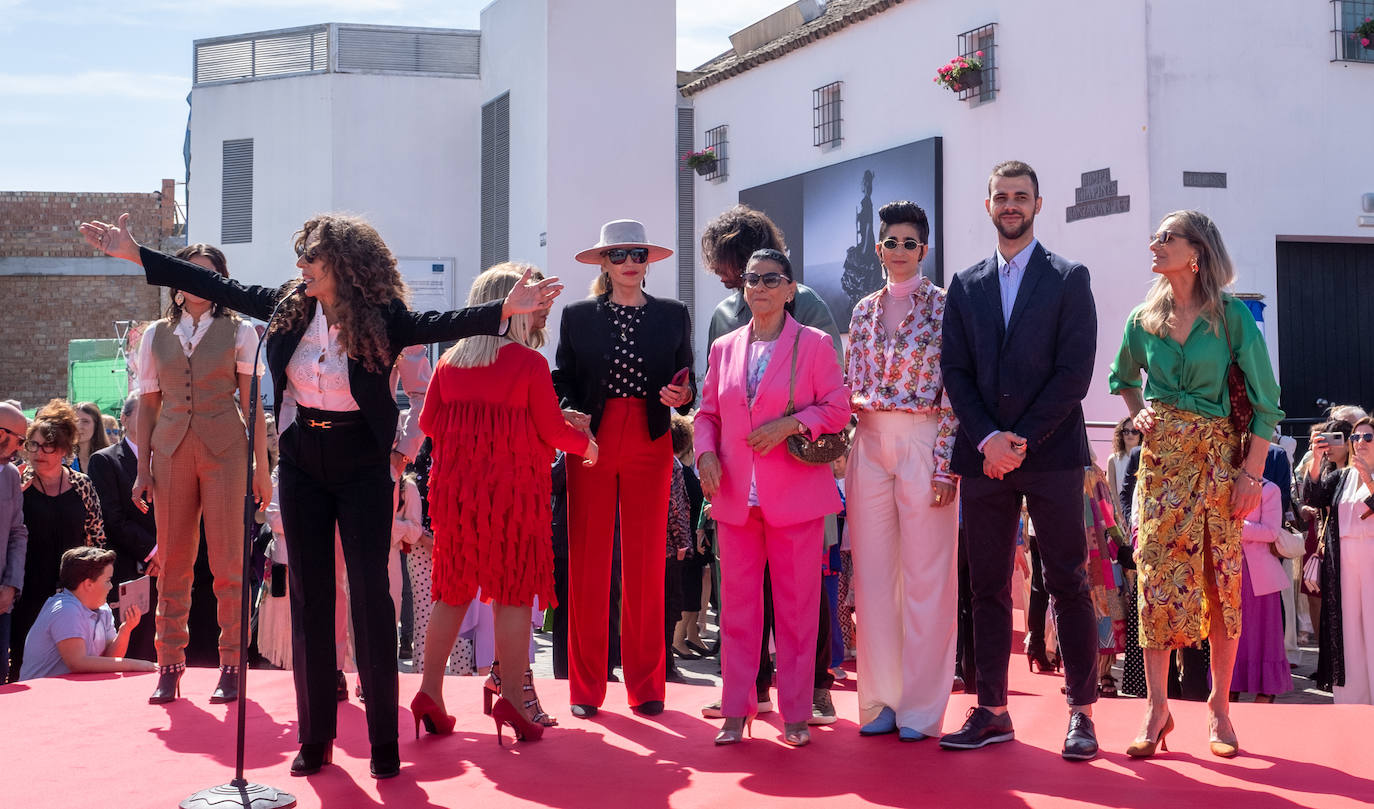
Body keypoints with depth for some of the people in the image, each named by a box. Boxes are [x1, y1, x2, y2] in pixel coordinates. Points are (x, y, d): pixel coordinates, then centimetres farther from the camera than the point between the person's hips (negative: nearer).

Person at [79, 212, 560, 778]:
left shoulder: (381, 317, -10)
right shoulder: (289, 306, 2)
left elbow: (439, 325, -24)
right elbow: (219, 288, 7)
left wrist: (505, 309, -41)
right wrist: (136, 254, 9)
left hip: (362, 466, -4)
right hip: (302, 462, 4)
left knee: (370, 594, -2)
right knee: (309, 595, 7)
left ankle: (384, 741, 6)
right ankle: (315, 737, 16)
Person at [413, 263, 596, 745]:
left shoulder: (450, 361, 7)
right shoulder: (528, 361, -8)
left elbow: (428, 421, 10)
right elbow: (551, 430, -6)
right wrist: (585, 445, 13)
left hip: (454, 484, 5)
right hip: (511, 485, -5)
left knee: (454, 588, 13)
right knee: (514, 588, 2)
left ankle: (431, 688, 12)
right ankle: (512, 695, 2)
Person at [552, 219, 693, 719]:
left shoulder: (673, 316, 12)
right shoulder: (578, 316, 10)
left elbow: (687, 385, 11)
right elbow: (563, 380, 9)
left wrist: (680, 396, -11)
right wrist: (570, 414, -10)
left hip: (649, 443, 1)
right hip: (591, 441, 0)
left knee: (647, 562, 1)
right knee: (588, 561, -1)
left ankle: (646, 685, 10)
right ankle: (586, 686, 8)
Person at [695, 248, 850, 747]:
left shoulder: (814, 344, 2)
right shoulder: (724, 349, 13)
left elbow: (837, 408, -1)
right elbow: (708, 413, 16)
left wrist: (790, 424, -15)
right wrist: (706, 453, -2)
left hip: (796, 497, -3)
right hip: (735, 497, 3)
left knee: (797, 605, 1)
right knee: (737, 604, 6)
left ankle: (795, 714, 10)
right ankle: (736, 711, 14)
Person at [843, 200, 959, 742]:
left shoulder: (944, 307, -1)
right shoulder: (864, 311, 12)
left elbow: (954, 392, -5)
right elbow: (850, 389, 13)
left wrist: (945, 464, -12)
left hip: (923, 444, -4)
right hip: (869, 444, 5)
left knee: (927, 575, -1)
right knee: (873, 572, 5)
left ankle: (921, 707, 7)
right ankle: (880, 701, 15)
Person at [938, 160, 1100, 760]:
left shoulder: (1069, 279, 5)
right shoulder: (966, 286, 14)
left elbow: (1075, 369, -4)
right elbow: (955, 371, 7)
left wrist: (1023, 438, -11)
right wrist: (989, 438, -8)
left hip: (1051, 454, -3)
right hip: (984, 457, 3)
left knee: (1068, 585, -1)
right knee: (988, 587, 6)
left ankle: (1082, 712, 6)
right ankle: (991, 711, 12)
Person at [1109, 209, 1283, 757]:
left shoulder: (1232, 316, -4)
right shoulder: (1144, 319, 7)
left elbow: (1265, 402, -4)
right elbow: (1122, 378, 26)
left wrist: (1252, 470, -10)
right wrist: (1138, 413, 7)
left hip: (1219, 457, -2)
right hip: (1161, 459, 3)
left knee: (1222, 579, 0)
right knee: (1157, 574, -3)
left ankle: (1219, 706, 11)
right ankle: (1157, 708, 2)